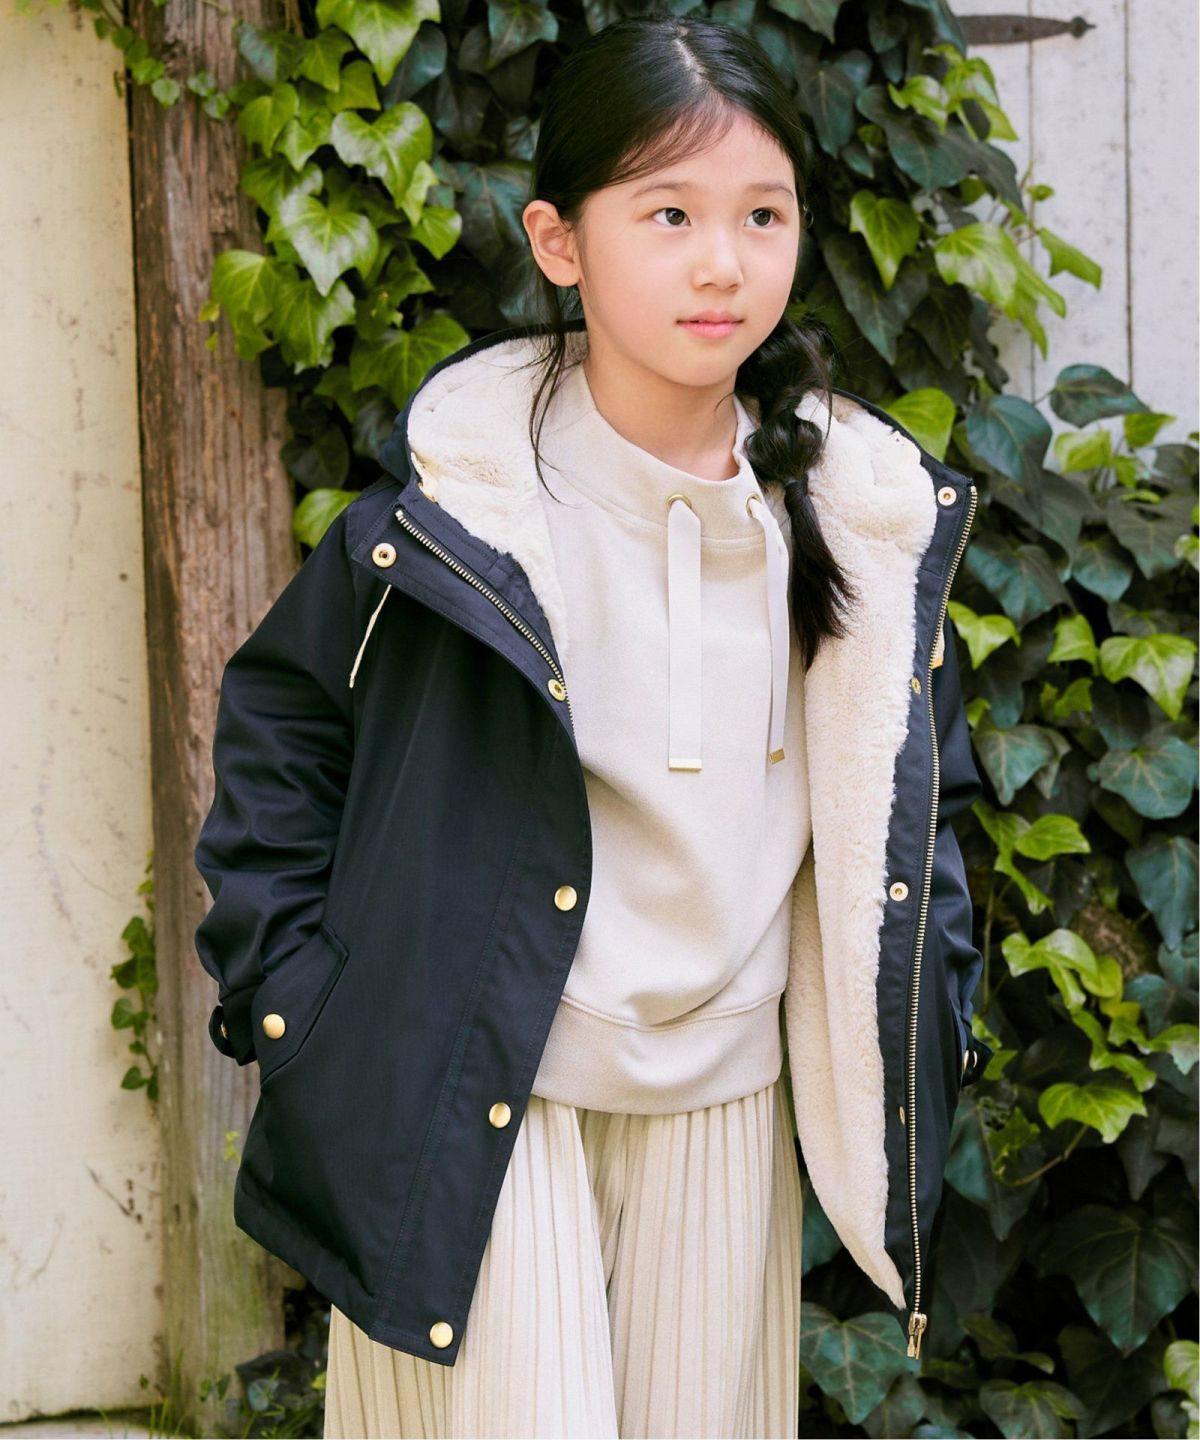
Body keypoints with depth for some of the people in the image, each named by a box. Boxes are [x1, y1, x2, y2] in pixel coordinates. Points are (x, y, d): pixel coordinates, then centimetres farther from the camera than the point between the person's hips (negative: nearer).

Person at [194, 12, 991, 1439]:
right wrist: (286, 991, -2)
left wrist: (923, 1021, 7)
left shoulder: (858, 512, -1)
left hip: (724, 1108, 4)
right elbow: (276, 719, 2)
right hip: (477, 1097, -3)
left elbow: (915, 793, 14)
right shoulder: (459, 503, -11)